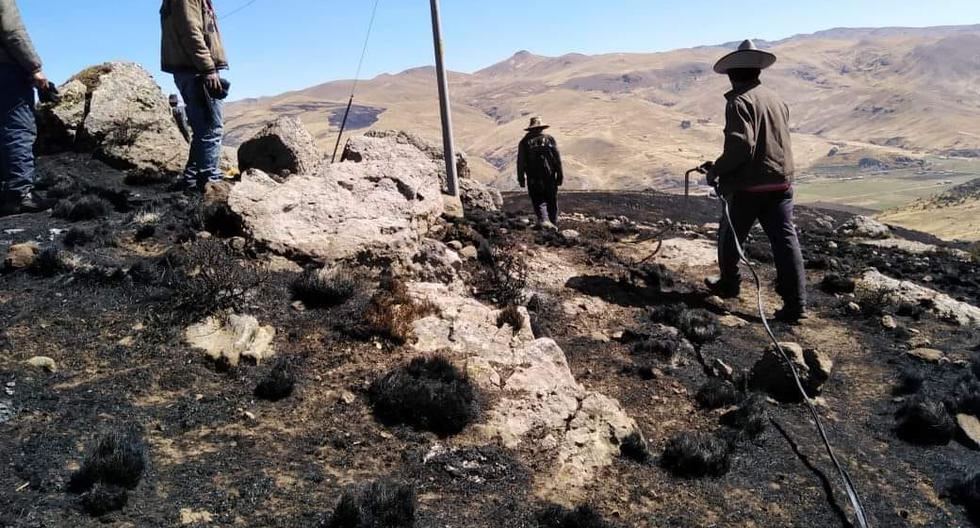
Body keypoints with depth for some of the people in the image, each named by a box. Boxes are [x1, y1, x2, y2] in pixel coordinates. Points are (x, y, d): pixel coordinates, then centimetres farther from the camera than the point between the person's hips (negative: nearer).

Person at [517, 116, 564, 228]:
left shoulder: (525, 141, 3)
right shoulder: (550, 139, 3)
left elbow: (521, 162, 0)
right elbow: (557, 159, -1)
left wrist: (521, 179, 4)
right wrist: (560, 176, 2)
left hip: (533, 178, -1)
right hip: (549, 177, 1)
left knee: (538, 201, 2)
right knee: (551, 201, 13)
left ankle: (543, 220, -19)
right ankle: (553, 223, 19)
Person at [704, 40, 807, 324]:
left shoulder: (740, 101, -11)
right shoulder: (777, 100, 12)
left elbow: (740, 145, -22)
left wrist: (716, 169, -10)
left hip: (748, 185, -6)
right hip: (781, 182, 6)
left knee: (730, 236, 15)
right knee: (785, 240, 2)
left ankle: (728, 285, 32)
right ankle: (795, 303, -2)